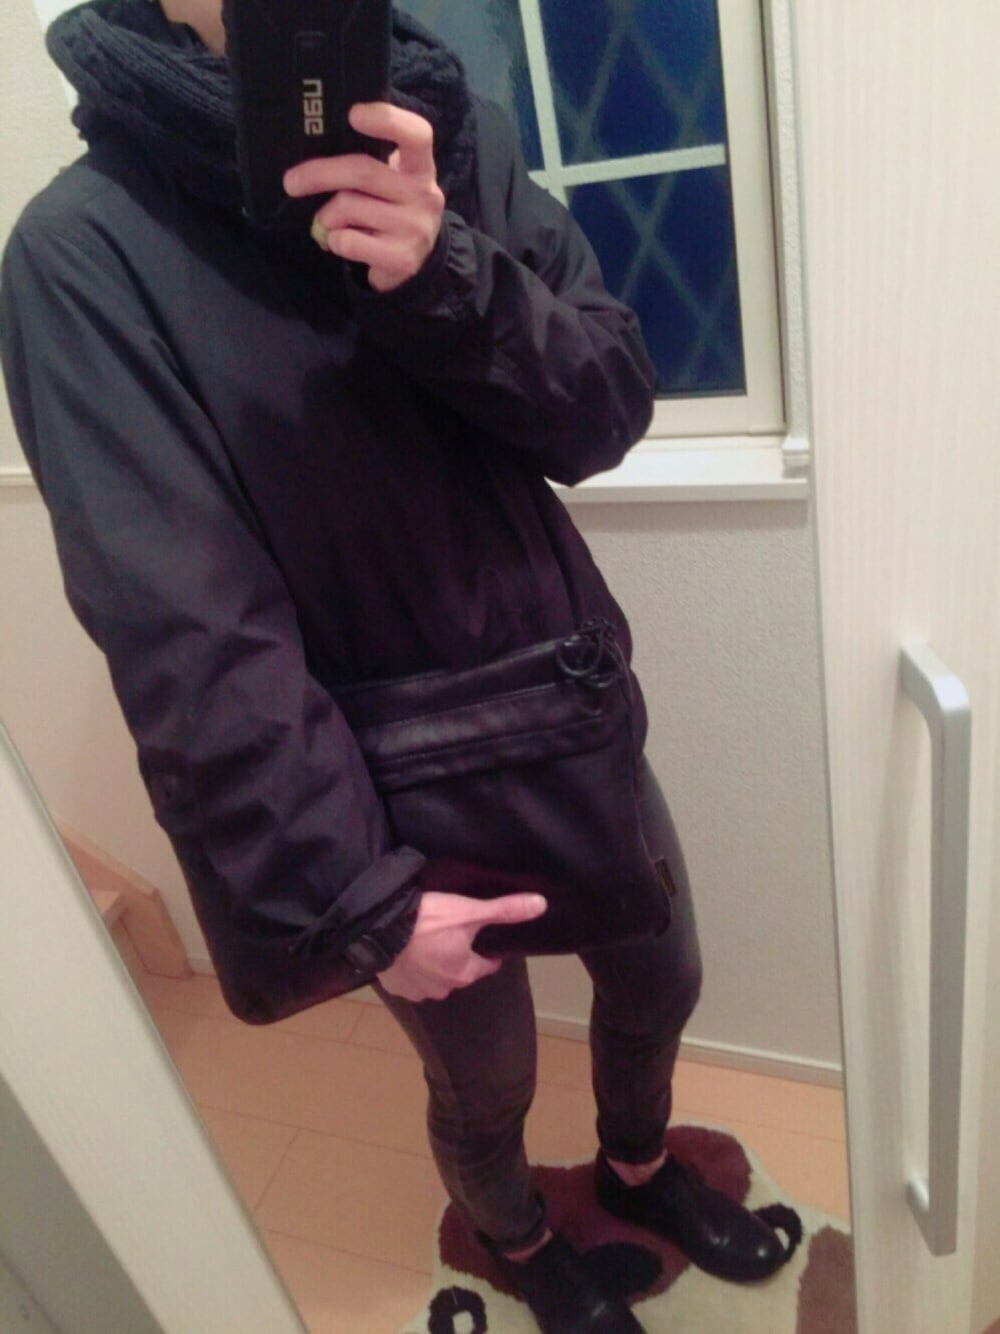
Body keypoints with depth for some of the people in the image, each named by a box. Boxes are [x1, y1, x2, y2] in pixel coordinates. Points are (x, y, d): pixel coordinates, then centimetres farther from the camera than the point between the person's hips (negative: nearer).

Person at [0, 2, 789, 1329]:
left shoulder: (447, 130, -1)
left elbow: (609, 412, -7)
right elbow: (186, 631, -21)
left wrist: (444, 275, -25)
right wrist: (354, 895, -21)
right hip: (394, 789, -4)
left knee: (658, 983, 25)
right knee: (487, 1088, 19)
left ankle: (639, 1167, 61)